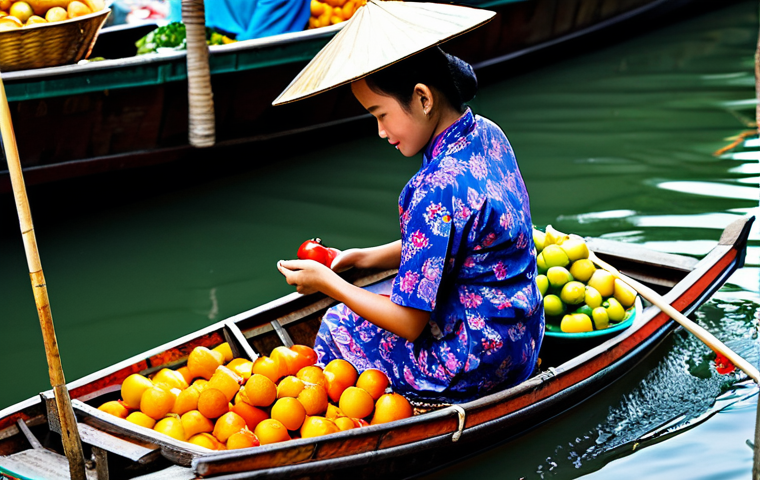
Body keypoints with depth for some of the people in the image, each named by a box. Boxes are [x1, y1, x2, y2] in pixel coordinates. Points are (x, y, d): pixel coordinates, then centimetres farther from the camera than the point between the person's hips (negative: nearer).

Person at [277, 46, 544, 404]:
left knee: (338, 325, 10)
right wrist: (364, 258, 6)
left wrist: (327, 282, -11)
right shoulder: (486, 134, -2)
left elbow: (410, 324, -23)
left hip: (476, 368, -9)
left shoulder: (436, 189, -30)